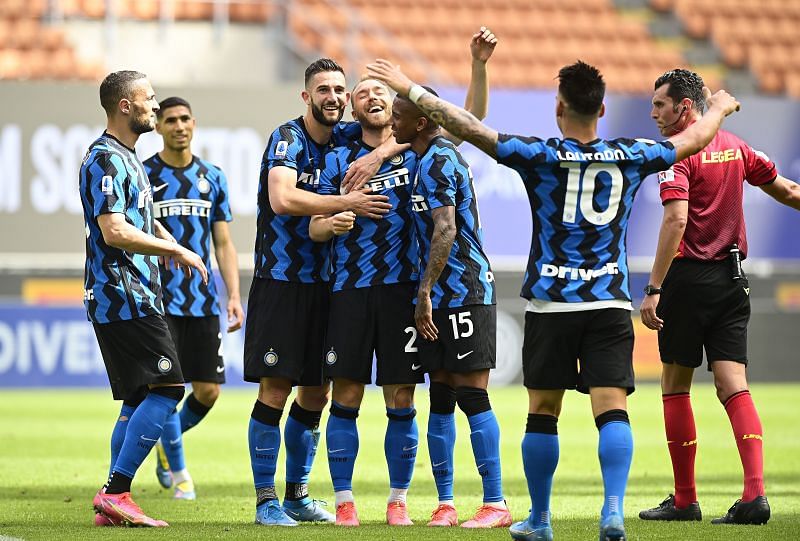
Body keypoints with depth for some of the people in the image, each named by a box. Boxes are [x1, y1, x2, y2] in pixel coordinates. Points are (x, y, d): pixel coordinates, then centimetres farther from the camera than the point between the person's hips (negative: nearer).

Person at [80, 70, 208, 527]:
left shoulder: (128, 159, 19)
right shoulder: (106, 160, -13)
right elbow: (114, 232, -22)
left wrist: (167, 241, 15)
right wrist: (176, 250, -15)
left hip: (133, 297, 11)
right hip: (123, 298, -11)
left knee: (140, 399, 10)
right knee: (167, 389, -14)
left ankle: (113, 504, 9)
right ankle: (115, 493, -15)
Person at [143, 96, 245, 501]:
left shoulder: (212, 178, 11)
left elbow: (223, 244, 12)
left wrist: (234, 296, 2)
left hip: (203, 301, 4)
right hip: (159, 299, -4)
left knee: (208, 391, 2)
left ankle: (166, 441, 29)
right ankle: (179, 472, 8)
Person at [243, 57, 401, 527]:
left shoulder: (347, 137, 6)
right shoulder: (288, 138, -10)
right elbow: (282, 199, -25)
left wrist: (382, 151, -13)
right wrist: (347, 203, -25)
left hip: (324, 283, 6)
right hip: (280, 280, -6)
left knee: (317, 393, 10)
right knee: (275, 390, -7)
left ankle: (298, 494, 21)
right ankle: (266, 500, -1)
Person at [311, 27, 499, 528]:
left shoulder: (416, 151, 8)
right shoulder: (339, 160, 9)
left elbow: (471, 119, 1)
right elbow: (314, 227, 8)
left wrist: (479, 65, -13)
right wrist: (332, 224, -16)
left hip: (402, 289, 0)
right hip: (350, 290, 0)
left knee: (401, 401, 1)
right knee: (346, 396, -2)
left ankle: (398, 500, 9)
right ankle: (344, 500, 4)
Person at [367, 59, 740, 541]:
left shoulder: (541, 156, -8)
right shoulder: (631, 156, 0)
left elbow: (469, 128, -11)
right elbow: (694, 139, 16)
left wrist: (411, 90, -2)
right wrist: (719, 108, 37)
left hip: (550, 303, -1)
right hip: (611, 302, 1)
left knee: (543, 412, 9)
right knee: (612, 408, -6)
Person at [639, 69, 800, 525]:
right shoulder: (735, 147, 10)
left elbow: (676, 220, -22)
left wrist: (653, 290, -23)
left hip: (689, 279, -6)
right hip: (732, 279, 6)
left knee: (675, 386, 7)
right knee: (734, 386, -1)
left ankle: (685, 500, 11)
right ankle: (755, 493, -17)